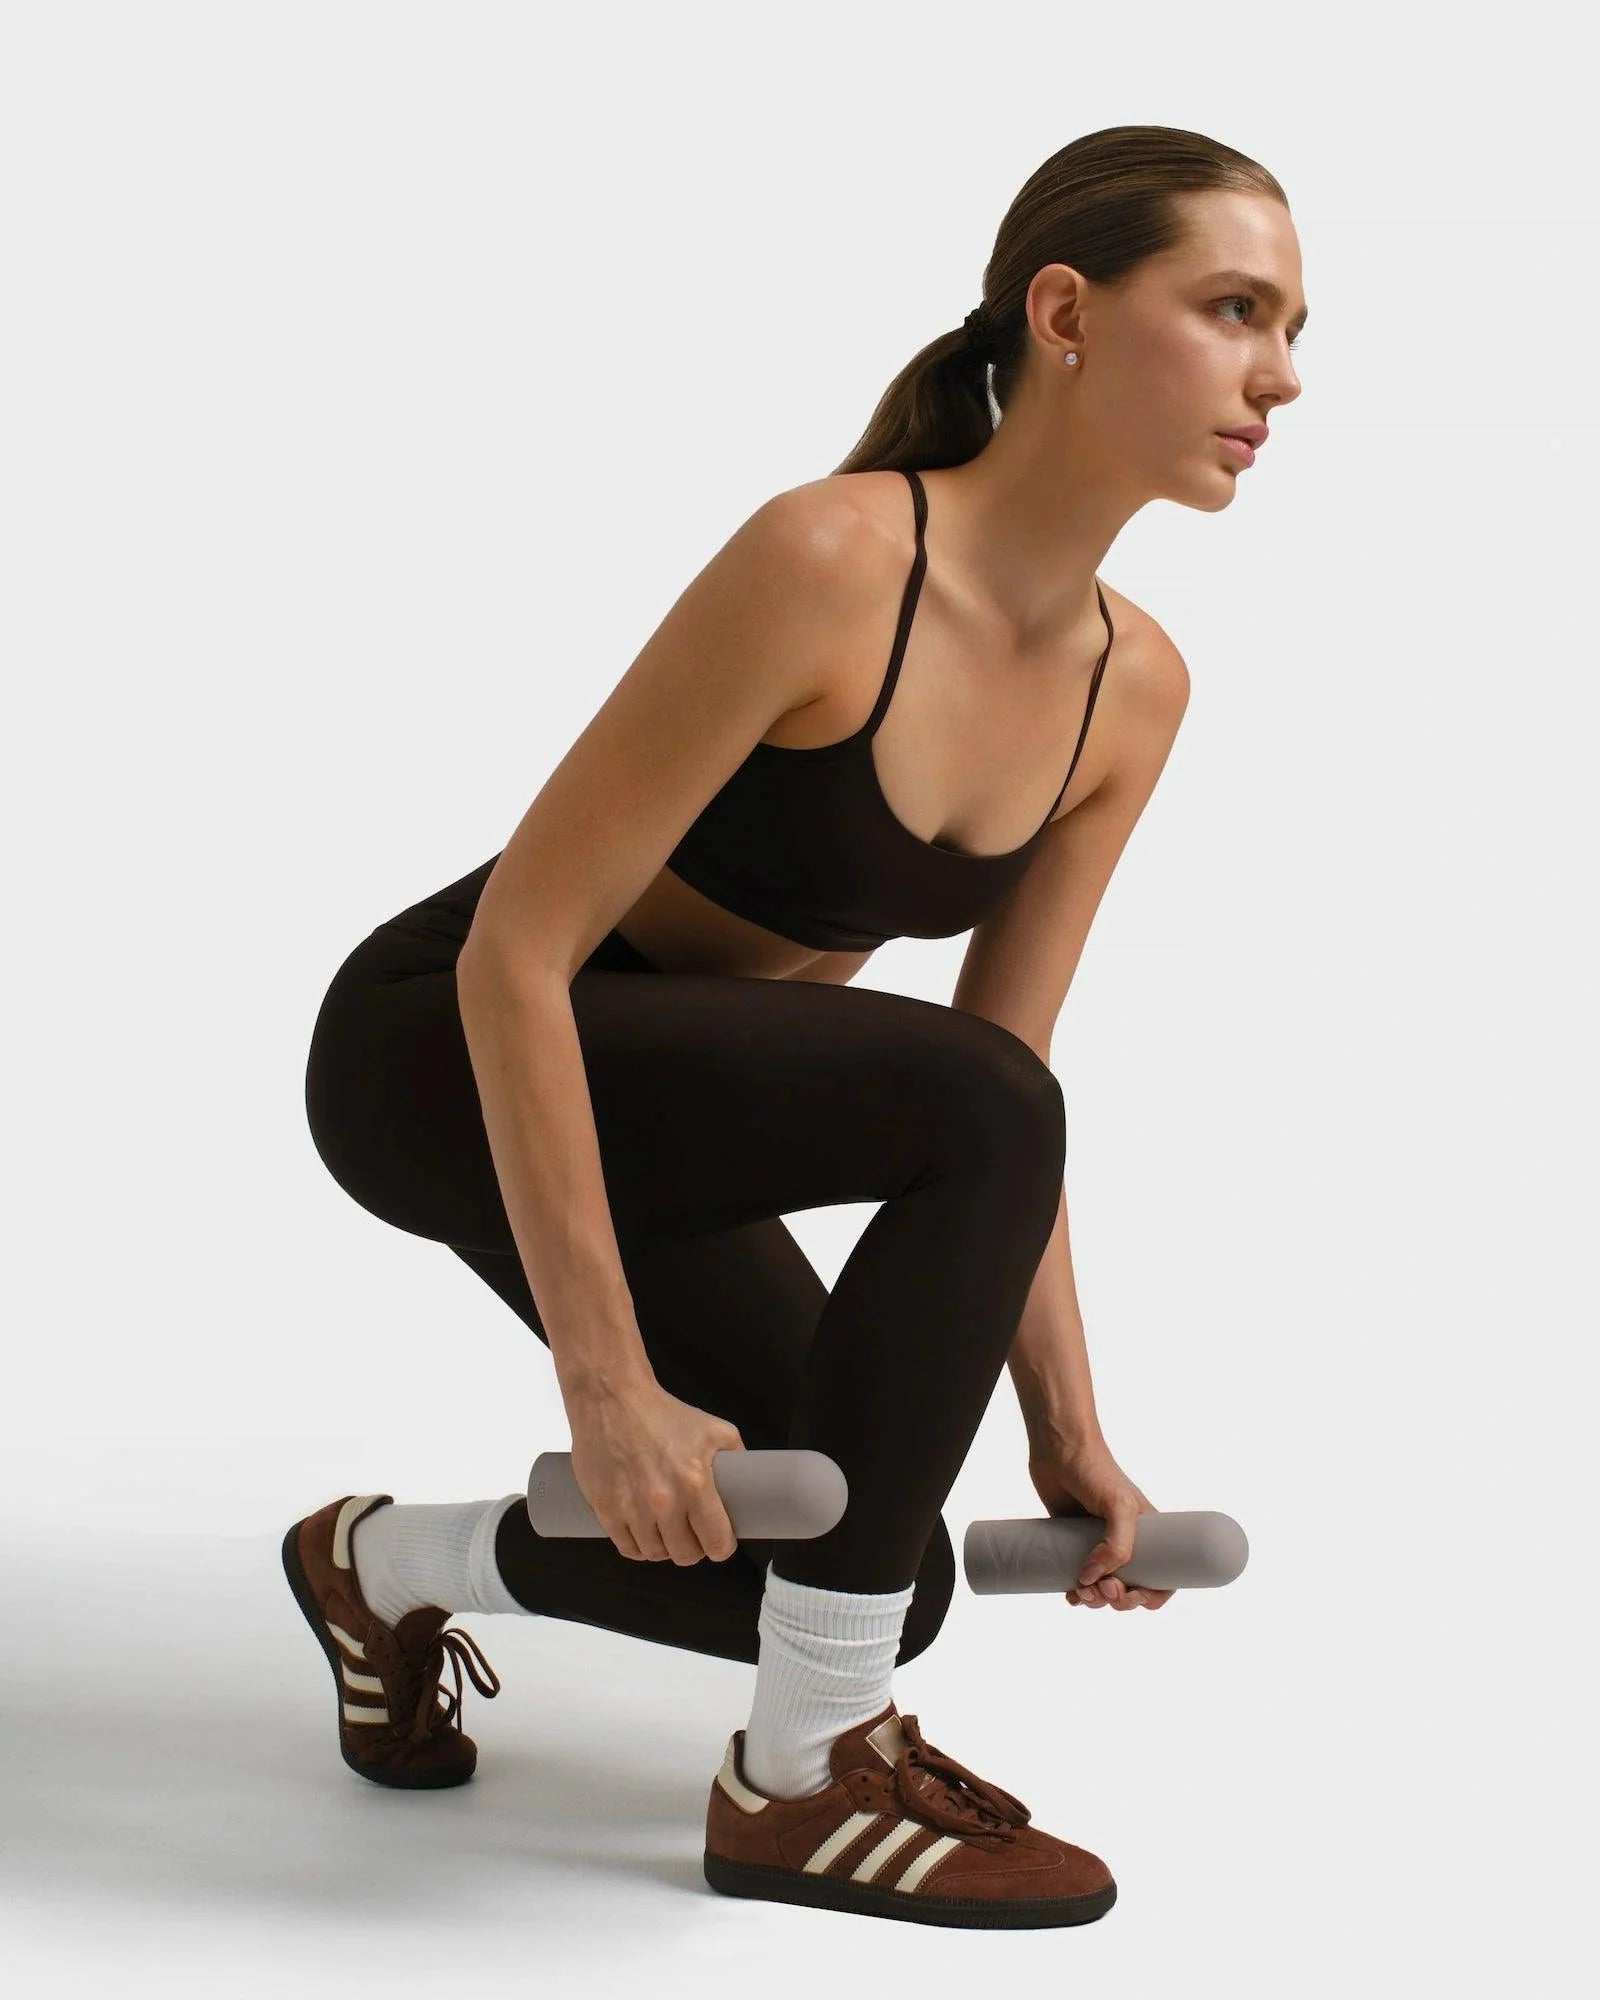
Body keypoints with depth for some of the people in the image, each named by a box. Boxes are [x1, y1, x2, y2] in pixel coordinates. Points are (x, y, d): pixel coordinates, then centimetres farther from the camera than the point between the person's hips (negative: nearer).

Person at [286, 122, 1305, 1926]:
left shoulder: (1133, 688, -5)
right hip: (445, 1055, -8)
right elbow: (515, 953, -28)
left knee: (874, 1581, 2)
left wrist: (1063, 1424, 3)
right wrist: (607, 1379, -28)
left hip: (647, 1100, 8)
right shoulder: (828, 559, -29)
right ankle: (803, 1781, -17)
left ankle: (387, 1565, 25)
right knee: (966, 1113, -31)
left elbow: (1005, 1084, 4)